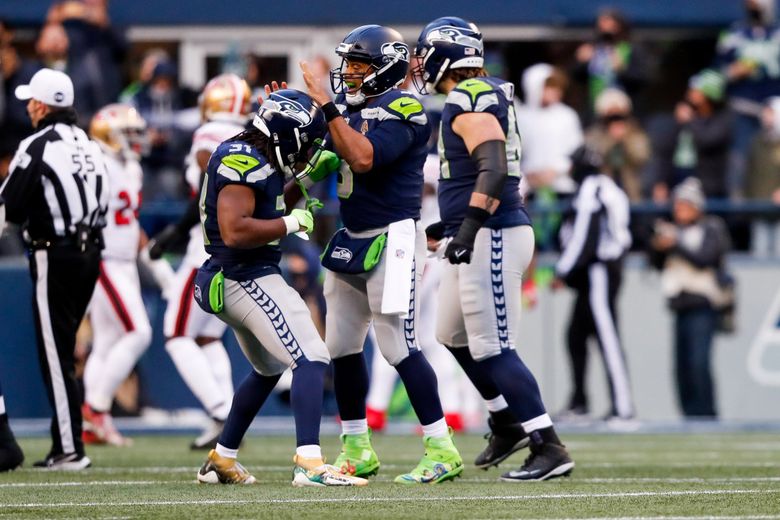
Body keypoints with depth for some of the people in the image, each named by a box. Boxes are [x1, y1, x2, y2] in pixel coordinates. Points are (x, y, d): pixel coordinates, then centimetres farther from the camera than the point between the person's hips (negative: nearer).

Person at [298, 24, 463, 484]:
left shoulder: (400, 109, -14)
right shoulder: (349, 106, 11)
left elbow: (363, 157, -28)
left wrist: (328, 107, -26)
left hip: (392, 241, -9)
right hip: (352, 240, 9)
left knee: (400, 347, -11)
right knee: (342, 347, 10)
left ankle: (443, 451, -6)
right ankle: (357, 452, 20)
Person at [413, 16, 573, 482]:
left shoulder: (470, 99, -15)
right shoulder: (486, 97, 15)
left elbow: (494, 168, -27)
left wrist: (470, 226, -34)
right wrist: (450, 224, 31)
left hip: (493, 236, -10)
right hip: (483, 237, 10)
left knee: (493, 348, -8)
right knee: (455, 338, 21)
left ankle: (549, 448, -8)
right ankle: (509, 424, 32)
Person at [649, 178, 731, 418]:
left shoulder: (711, 229, 3)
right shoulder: (674, 229, 20)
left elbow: (704, 258, -11)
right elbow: (658, 264, 18)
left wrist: (675, 244, -17)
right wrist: (658, 247, -2)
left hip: (703, 305, -6)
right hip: (680, 307, 6)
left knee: (699, 361, -17)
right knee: (681, 364, 1)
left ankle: (706, 413, -15)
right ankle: (690, 411, 5)